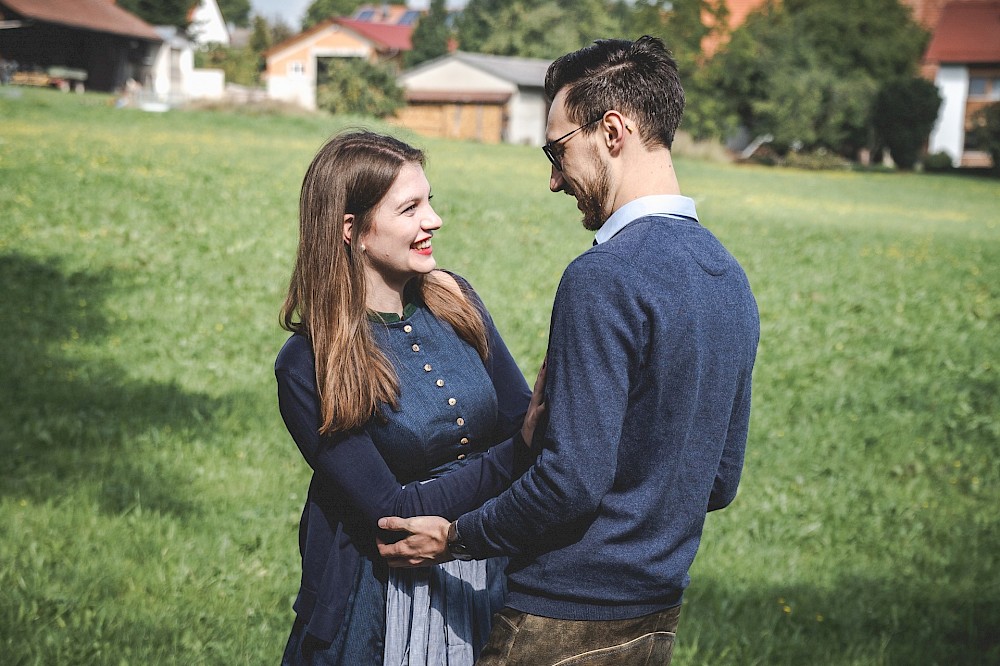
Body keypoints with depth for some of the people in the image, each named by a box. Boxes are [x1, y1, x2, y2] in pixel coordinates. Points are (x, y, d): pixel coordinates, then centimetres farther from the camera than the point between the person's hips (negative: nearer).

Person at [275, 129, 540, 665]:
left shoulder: (454, 301, -2)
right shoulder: (308, 367, -17)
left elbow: (522, 422, 0)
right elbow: (390, 510, -20)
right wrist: (520, 453, -27)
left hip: (485, 582, 5)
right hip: (380, 602, -5)